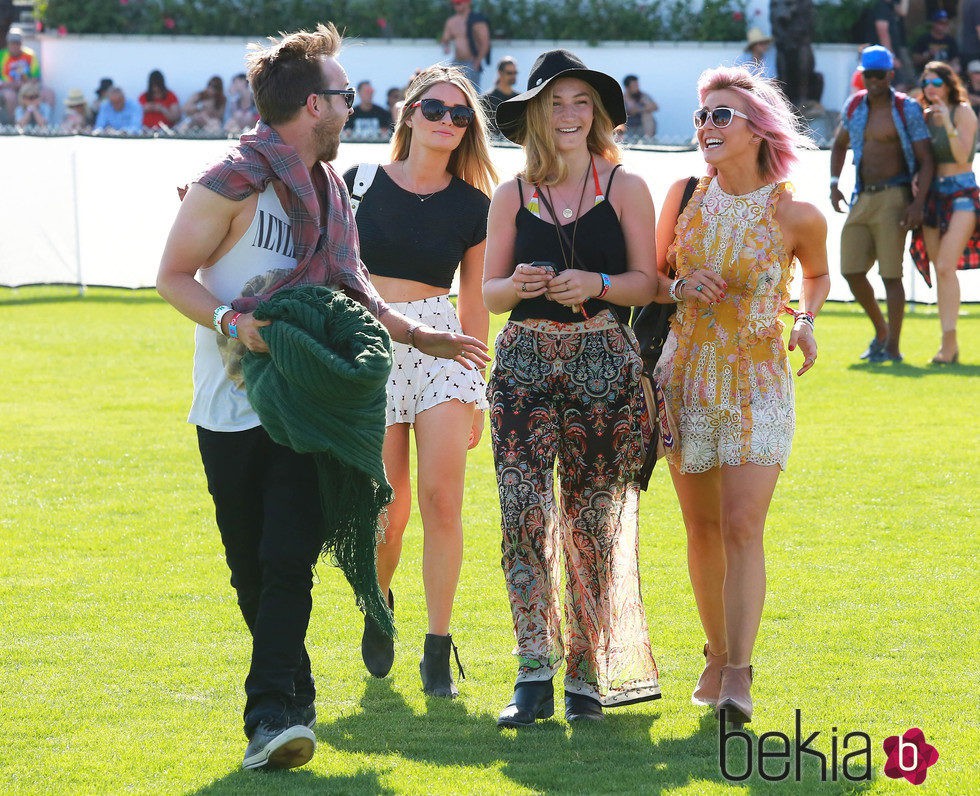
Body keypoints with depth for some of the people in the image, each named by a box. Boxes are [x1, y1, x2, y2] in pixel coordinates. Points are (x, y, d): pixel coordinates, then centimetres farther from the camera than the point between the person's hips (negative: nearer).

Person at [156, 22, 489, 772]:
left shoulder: (327, 188, 14)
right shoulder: (232, 184, -8)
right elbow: (174, 276, -6)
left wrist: (418, 335, 23)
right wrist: (230, 320, -22)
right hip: (233, 406, -4)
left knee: (288, 563, -10)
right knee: (251, 569, 5)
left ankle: (274, 715, -16)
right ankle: (293, 697, 22)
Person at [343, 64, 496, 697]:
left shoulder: (474, 206, 5)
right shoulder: (359, 185, 3)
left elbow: (475, 305, 10)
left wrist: (476, 390, 10)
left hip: (440, 348, 0)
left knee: (442, 495, -13)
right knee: (387, 508, 0)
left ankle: (439, 654, -6)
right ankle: (379, 601, 33)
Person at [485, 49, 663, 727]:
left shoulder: (625, 187, 5)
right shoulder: (513, 196, 9)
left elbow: (647, 282, 3)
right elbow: (489, 291, 11)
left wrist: (596, 284, -15)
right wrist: (517, 287, -11)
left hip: (604, 364, -1)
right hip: (526, 361, 1)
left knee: (593, 523, 0)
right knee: (523, 511, -12)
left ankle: (587, 673, 10)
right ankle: (535, 673, -12)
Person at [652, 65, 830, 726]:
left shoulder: (796, 214, -8)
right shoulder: (684, 196, 0)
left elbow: (817, 275, 14)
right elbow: (655, 273, 14)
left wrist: (807, 321, -4)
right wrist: (681, 286, -8)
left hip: (758, 381, -3)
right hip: (688, 377, 4)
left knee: (742, 527, -13)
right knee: (702, 529, 10)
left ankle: (738, 678, -17)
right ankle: (717, 655, 27)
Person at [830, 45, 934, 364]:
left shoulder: (907, 109, -6)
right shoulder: (853, 106, 10)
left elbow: (925, 160, -7)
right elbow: (839, 145, 25)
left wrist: (918, 203, -17)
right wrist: (834, 184, 10)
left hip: (893, 197, -6)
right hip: (862, 199, 6)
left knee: (891, 273, -7)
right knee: (851, 270, 3)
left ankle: (893, 347, -3)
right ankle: (881, 331, 22)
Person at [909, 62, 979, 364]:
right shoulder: (926, 116, 11)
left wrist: (947, 124, -27)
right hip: (934, 194, 6)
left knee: (945, 267, -19)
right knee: (940, 271, 4)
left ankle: (949, 340, -21)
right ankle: (950, 346, 9)